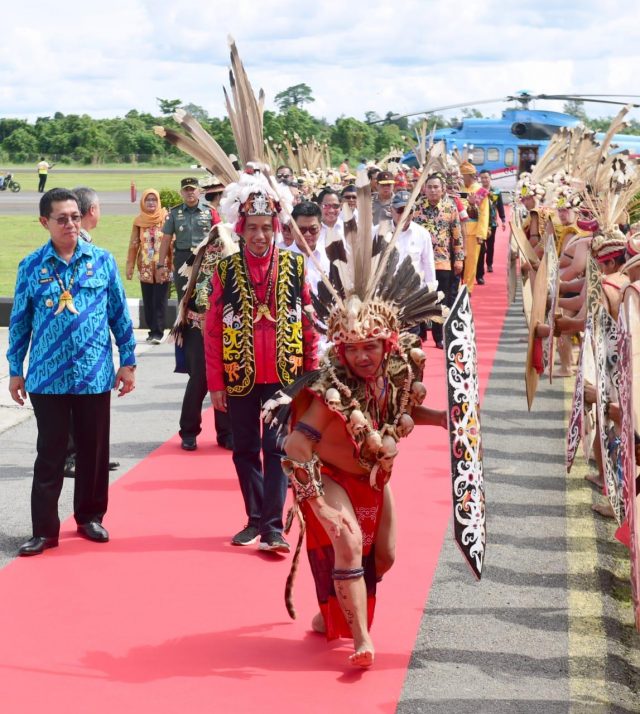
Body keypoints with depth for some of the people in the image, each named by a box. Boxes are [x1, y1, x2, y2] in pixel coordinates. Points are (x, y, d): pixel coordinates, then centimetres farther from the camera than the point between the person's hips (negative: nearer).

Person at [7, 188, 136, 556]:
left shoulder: (102, 260, 0)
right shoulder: (32, 266, -1)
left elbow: (119, 314, 5)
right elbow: (20, 321, 5)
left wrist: (128, 361, 4)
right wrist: (15, 370, 6)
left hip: (95, 375, 1)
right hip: (47, 377, -1)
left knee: (94, 451, 11)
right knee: (50, 454, 4)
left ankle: (90, 517, 27)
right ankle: (45, 529, 11)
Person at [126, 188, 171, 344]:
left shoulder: (165, 218, -2)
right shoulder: (139, 220, 6)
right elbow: (133, 244, 8)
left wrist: (172, 263, -10)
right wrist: (130, 266, 5)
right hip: (145, 266, 3)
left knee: (160, 300, -6)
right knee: (148, 300, 5)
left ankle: (158, 332, -6)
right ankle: (153, 330, 14)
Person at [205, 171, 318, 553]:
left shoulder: (294, 265, 0)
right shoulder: (226, 269, 0)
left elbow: (310, 323, 4)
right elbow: (213, 329, 1)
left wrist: (313, 374, 2)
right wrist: (215, 382, -2)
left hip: (284, 375, -1)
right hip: (240, 377, 1)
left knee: (276, 448, -4)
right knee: (245, 450, 10)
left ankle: (273, 526, -2)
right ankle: (255, 519, 24)